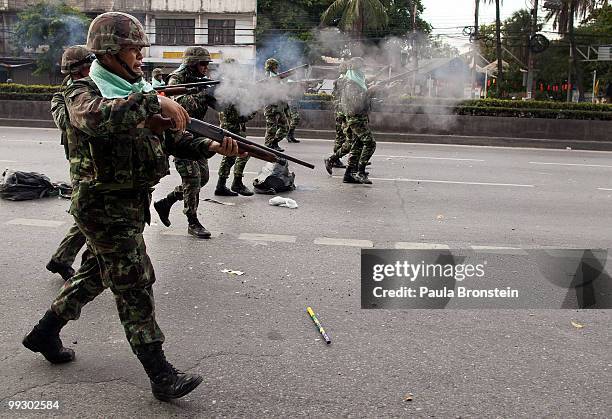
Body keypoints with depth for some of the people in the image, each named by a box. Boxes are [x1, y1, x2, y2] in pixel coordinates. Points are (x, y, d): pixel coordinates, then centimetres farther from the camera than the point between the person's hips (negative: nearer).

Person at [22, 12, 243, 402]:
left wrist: (212, 146, -10)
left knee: (97, 272, 22)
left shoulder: (140, 91, 9)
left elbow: (170, 138, 5)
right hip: (105, 205, -8)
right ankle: (161, 376, 6)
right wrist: (154, 102, -41)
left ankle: (45, 333, 41)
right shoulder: (84, 92, -15)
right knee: (135, 285, -4)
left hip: (131, 202, 8)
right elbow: (97, 118, -41)